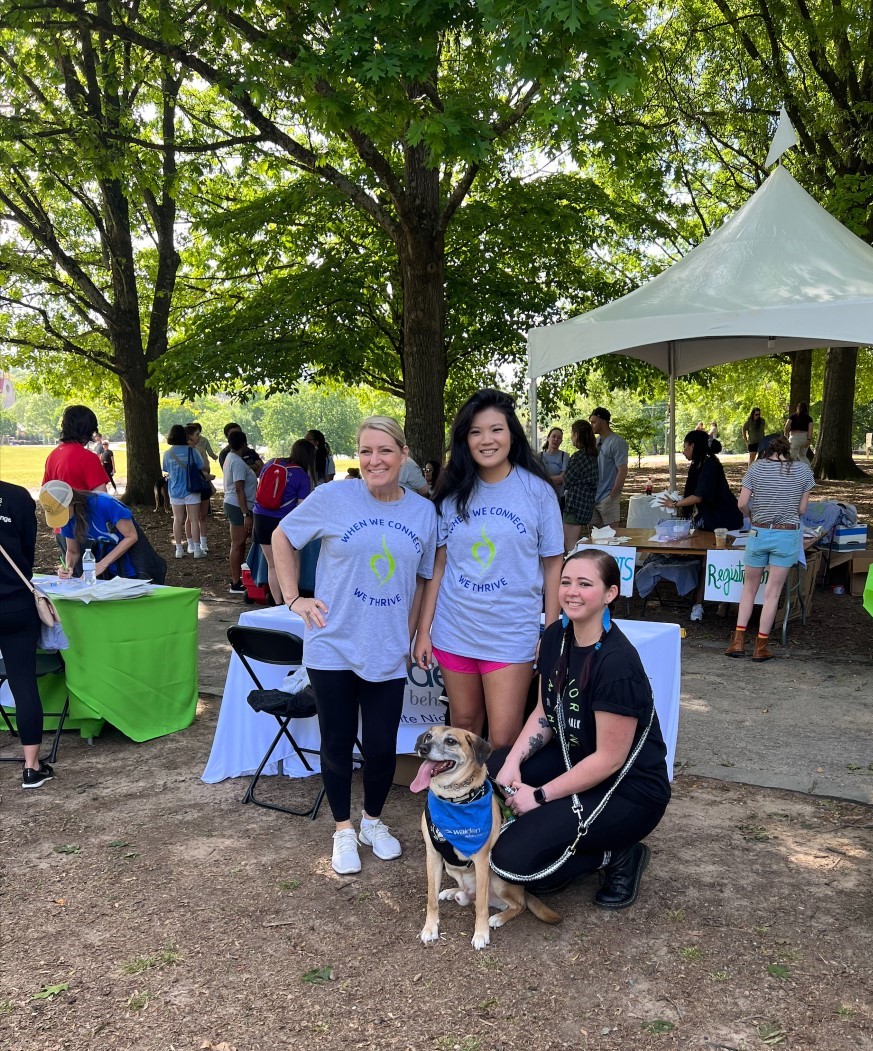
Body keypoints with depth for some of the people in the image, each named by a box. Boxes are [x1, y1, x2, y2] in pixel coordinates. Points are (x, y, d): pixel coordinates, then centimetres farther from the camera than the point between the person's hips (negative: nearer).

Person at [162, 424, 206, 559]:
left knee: (178, 520, 9)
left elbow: (166, 471, 7)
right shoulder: (191, 451, -10)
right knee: (194, 520, 3)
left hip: (175, 491, 3)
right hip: (191, 490, -2)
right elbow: (201, 468, -5)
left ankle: (179, 549, 12)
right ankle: (196, 549, 5)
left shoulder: (167, 454, -3)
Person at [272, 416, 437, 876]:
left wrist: (409, 634, 8)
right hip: (334, 647, -2)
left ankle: (373, 820, 35)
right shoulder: (333, 497, -10)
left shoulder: (424, 511, -1)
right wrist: (293, 598, -1)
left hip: (388, 653, 2)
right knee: (337, 742, 10)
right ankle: (343, 829, 31)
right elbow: (282, 537, 4)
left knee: (382, 746, 7)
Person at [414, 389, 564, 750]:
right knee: (463, 728, 15)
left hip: (512, 635, -3)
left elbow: (552, 565, -1)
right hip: (454, 632, 3)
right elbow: (438, 564, 5)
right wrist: (423, 630, 3)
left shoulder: (537, 491, -5)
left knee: (504, 741, -2)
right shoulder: (452, 493, 3)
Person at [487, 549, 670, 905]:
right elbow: (545, 713, 7)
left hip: (629, 792, -8)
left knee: (513, 859, -19)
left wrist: (540, 795, -16)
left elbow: (609, 758, -22)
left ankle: (617, 855, 2)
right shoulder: (556, 637, -2)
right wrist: (513, 762, -10)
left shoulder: (617, 662, -26)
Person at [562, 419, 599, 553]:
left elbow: (567, 481, -10)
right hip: (587, 503, 9)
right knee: (576, 544, 16)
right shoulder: (592, 455, 11)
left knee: (570, 545, -4)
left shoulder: (578, 456, -16)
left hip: (575, 503, -9)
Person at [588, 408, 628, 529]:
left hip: (607, 497, -8)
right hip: (593, 497, 8)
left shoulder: (617, 442, -11)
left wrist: (612, 496, -17)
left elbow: (622, 471, -15)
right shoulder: (596, 441, 13)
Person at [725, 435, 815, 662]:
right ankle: (761, 647, 10)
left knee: (749, 588, 14)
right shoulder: (803, 469, -1)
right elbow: (802, 509, 1)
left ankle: (738, 641, 12)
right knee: (773, 592, 4)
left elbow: (742, 504, -5)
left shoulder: (756, 467, -2)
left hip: (759, 533, 0)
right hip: (788, 535, 0)